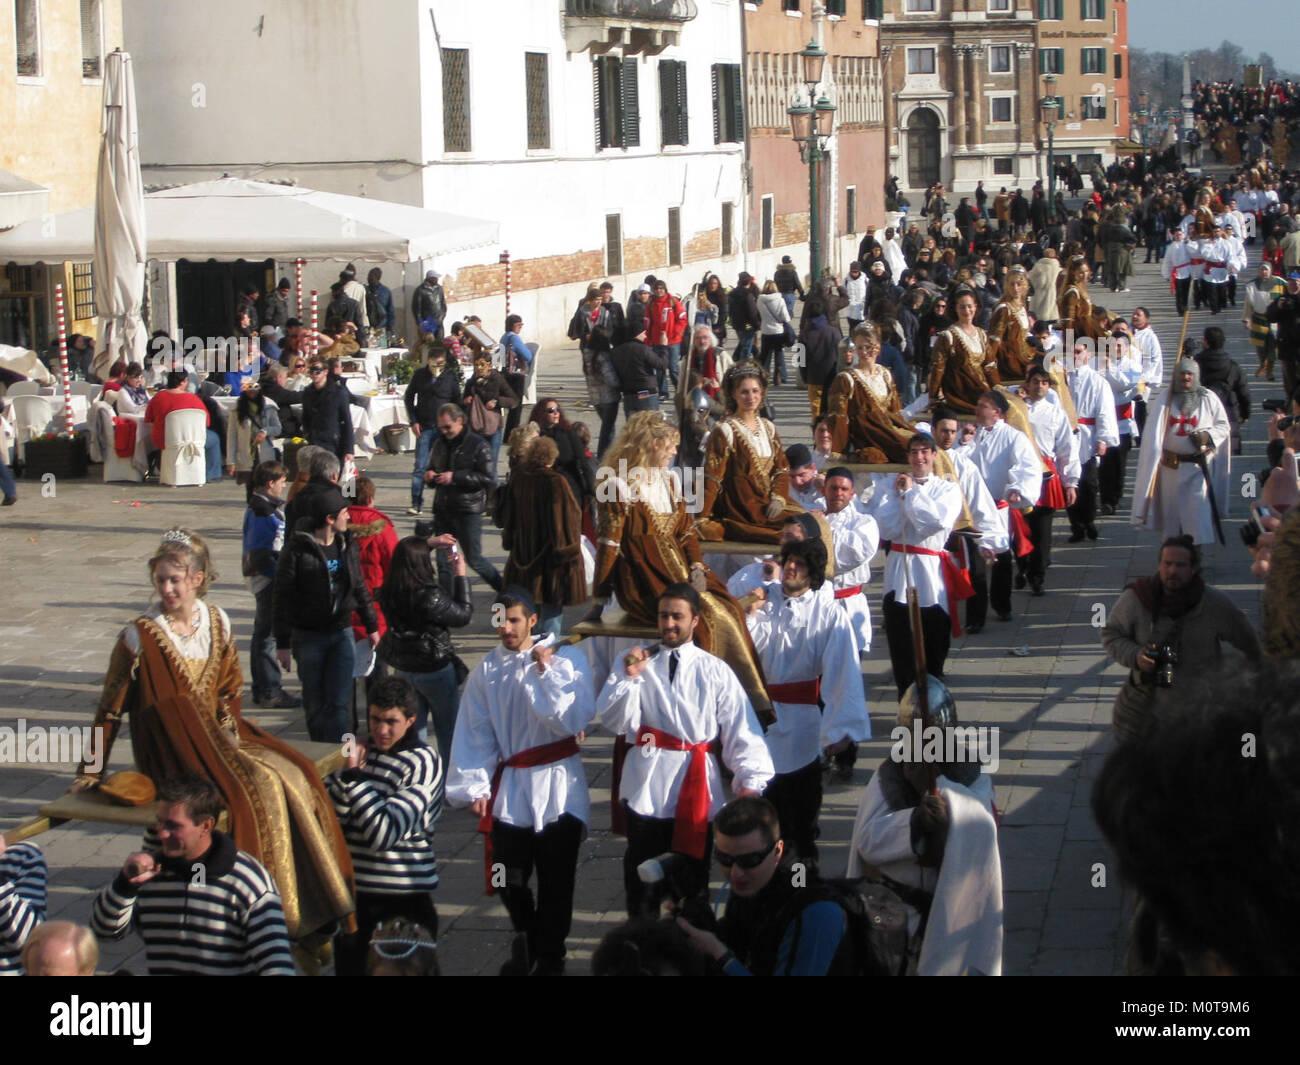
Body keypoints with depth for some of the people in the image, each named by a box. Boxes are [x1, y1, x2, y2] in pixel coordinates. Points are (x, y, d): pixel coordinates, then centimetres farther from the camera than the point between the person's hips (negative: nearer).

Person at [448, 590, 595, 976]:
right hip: (509, 788, 2)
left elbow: (576, 719, -15)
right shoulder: (487, 672, 2)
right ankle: (526, 945, 35)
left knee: (555, 882, 5)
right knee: (509, 879, 11)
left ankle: (549, 957, 22)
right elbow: (475, 734, 2)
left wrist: (546, 672, -17)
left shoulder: (565, 660, -5)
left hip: (558, 788, -2)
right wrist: (476, 787, -3)